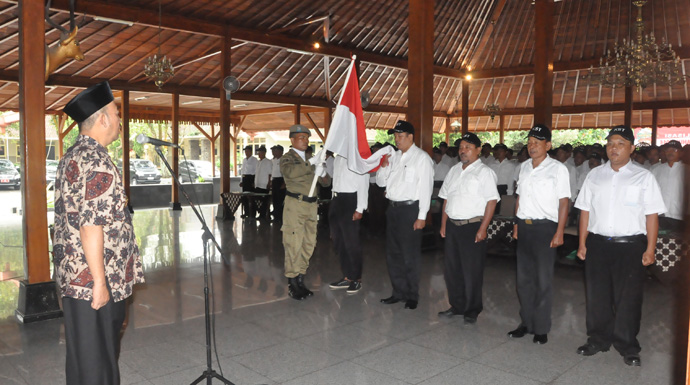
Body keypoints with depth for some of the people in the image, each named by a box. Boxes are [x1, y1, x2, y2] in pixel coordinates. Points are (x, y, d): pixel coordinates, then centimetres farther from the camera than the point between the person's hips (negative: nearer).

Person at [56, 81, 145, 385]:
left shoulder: (72, 156, 13)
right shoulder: (97, 161, -20)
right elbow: (91, 226, -25)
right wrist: (100, 282, -21)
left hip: (73, 274, 10)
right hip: (91, 280, -10)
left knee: (82, 354, 21)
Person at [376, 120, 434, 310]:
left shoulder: (421, 158, -8)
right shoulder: (394, 156, 14)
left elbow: (425, 188, -12)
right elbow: (381, 182, 17)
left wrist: (422, 216, -16)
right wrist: (383, 166, -3)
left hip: (410, 209, -7)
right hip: (393, 208, 8)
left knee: (410, 255, 1)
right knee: (393, 253, 14)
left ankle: (412, 296, 16)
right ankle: (399, 292, 28)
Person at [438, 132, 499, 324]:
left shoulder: (484, 172, -6)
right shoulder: (454, 170, 14)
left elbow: (492, 201, -13)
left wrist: (482, 229, -18)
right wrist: (443, 223, 12)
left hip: (473, 226, -6)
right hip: (452, 225, 7)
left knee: (472, 271, 2)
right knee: (452, 269, 13)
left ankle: (472, 311, 16)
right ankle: (457, 306, 27)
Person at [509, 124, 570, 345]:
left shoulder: (557, 169, -7)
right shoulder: (524, 167, 11)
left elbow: (564, 202, -8)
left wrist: (559, 233, -12)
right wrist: (517, 224, 12)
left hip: (545, 227, -6)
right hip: (524, 227, 6)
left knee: (543, 280, 3)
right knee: (524, 278, 12)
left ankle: (541, 329, 15)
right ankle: (526, 323, 24)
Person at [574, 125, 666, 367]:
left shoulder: (643, 177, 0)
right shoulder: (595, 175, 8)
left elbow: (652, 215, -3)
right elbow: (585, 210, 8)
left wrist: (650, 249, -8)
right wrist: (582, 243, 5)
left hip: (630, 246, -3)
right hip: (597, 244, 3)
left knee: (627, 299, 7)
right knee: (596, 297, 11)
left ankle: (628, 347, 22)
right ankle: (598, 340, 28)